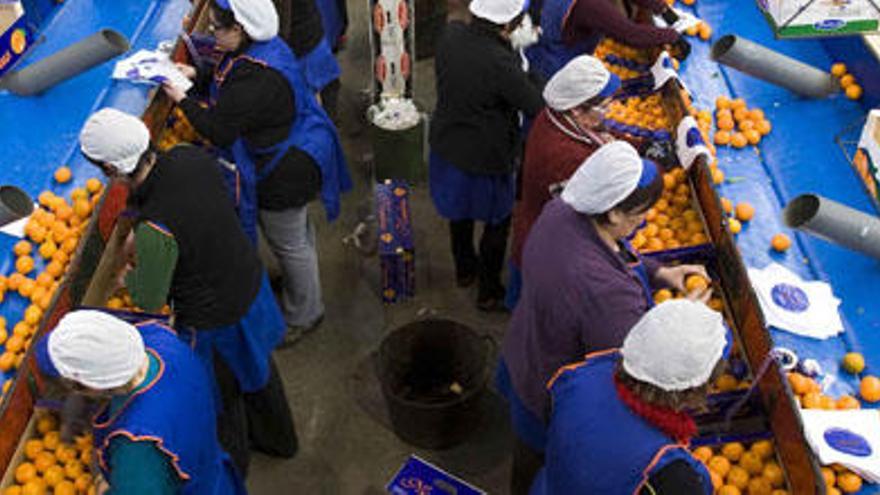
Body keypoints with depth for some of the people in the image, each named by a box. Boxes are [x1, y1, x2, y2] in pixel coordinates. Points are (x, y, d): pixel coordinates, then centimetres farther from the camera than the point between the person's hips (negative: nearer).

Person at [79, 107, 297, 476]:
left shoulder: (155, 230, -37)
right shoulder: (190, 156, -17)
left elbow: (149, 302, -21)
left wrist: (129, 278, 1)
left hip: (214, 322, -7)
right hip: (252, 285, 7)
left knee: (220, 395, 22)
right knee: (257, 367, 32)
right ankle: (278, 438, 60)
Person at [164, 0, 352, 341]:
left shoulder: (255, 81, -34)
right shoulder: (266, 46, -2)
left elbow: (218, 131, -27)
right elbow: (227, 78, 18)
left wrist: (182, 99, -15)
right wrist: (197, 74, 4)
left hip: (284, 172, -10)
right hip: (297, 155, 10)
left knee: (288, 243, 9)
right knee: (298, 229, 29)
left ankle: (303, 315, 31)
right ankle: (302, 282, 55)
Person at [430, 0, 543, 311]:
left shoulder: (450, 35, -13)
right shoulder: (500, 63, -32)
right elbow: (538, 108, -23)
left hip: (446, 144, 7)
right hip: (485, 159, -7)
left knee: (460, 212, 29)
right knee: (497, 222, 17)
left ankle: (464, 270, 51)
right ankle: (489, 293, 33)